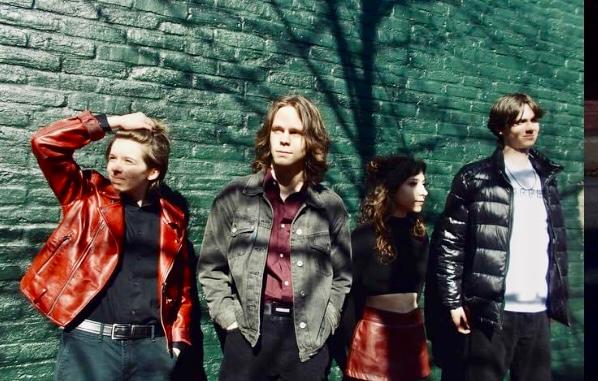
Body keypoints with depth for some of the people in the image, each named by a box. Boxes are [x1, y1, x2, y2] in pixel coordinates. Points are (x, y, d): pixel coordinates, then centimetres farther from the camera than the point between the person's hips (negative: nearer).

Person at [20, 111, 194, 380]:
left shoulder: (171, 217, 6)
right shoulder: (87, 195, 2)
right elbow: (45, 142, -8)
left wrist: (178, 340, 6)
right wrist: (109, 123, -7)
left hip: (151, 345, 2)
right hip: (90, 341, -2)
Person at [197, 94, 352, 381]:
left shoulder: (330, 206, 2)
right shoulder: (234, 196, 0)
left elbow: (342, 276, 10)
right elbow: (211, 266, 5)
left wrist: (324, 323, 2)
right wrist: (230, 318, -2)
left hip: (307, 337, 1)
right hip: (248, 334, 0)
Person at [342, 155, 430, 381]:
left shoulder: (419, 233, 6)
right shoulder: (365, 236, -11)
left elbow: (419, 286, 11)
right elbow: (348, 293, -7)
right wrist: (345, 345, -6)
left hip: (412, 331, 6)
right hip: (375, 333, -5)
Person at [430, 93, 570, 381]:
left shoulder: (545, 177, 14)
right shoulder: (476, 178, -3)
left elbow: (558, 242, 17)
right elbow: (449, 243, -5)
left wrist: (559, 298, 13)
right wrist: (453, 300, -9)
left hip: (539, 311, 5)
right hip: (493, 309, -5)